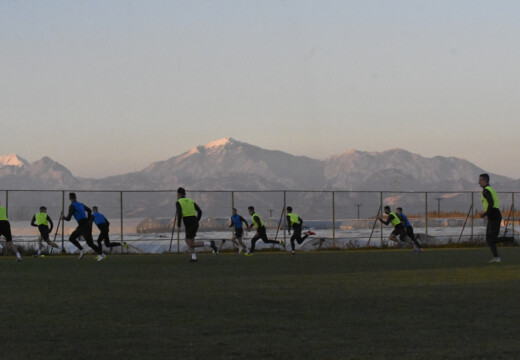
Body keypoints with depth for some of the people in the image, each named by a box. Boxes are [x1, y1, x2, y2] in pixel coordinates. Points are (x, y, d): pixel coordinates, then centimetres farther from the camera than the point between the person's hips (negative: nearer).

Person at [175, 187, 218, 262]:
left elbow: (179, 214, -20)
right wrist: (196, 222, 16)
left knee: (191, 245, -1)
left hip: (189, 225, -7)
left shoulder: (178, 203, -2)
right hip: (195, 224, 7)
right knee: (187, 240, 25)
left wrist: (178, 225, -7)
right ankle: (194, 257, 14)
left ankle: (209, 244, -16)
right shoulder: (191, 201, 17)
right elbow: (200, 211, 8)